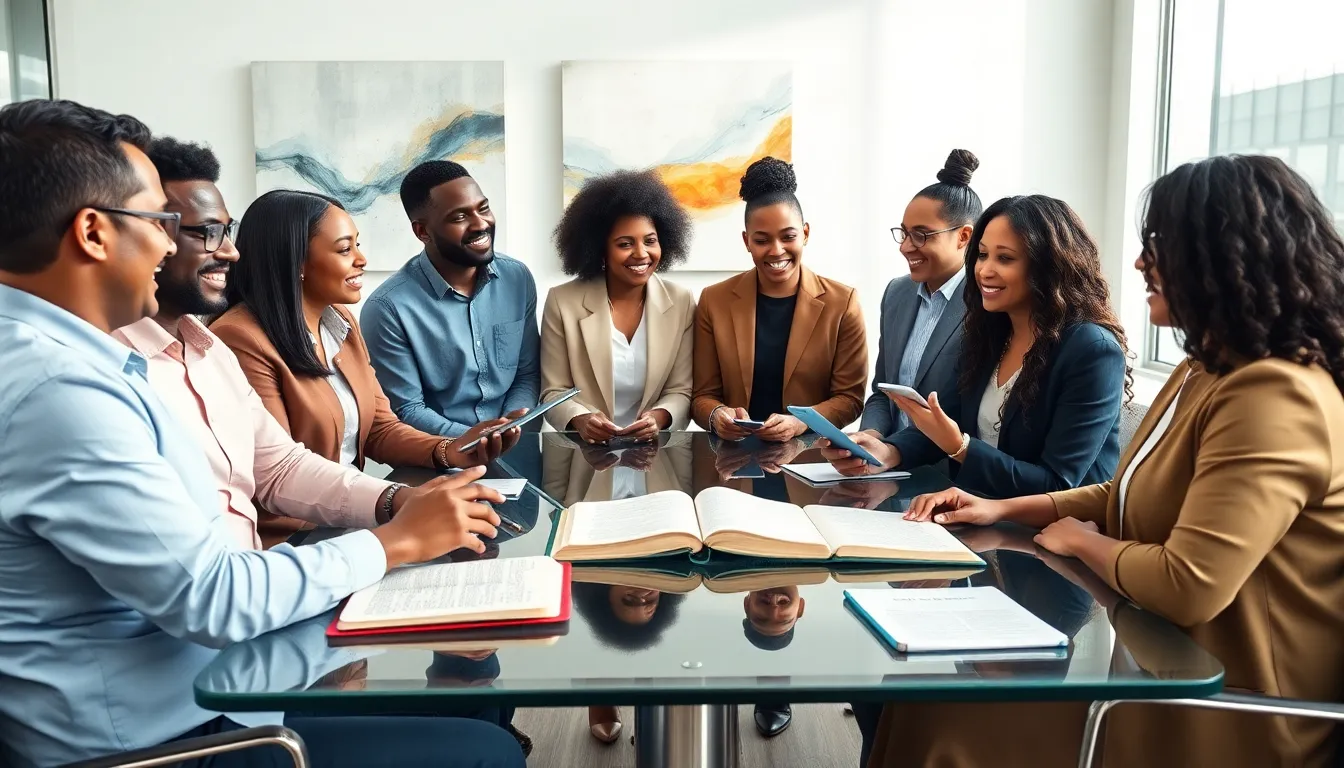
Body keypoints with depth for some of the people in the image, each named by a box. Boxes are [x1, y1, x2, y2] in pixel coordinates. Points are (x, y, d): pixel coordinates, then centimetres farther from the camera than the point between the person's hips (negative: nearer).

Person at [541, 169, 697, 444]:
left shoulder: (681, 303, 0)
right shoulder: (562, 302, -4)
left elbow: (681, 390, 3)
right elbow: (554, 391, 0)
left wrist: (659, 417, -17)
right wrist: (580, 420, -19)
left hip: (653, 446, 1)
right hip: (583, 447, -1)